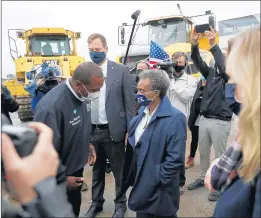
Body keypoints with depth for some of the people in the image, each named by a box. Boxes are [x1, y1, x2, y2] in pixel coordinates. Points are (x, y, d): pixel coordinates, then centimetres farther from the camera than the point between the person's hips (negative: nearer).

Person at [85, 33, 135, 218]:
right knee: (96, 170, 19)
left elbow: (130, 102, -4)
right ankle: (96, 203, 38)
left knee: (119, 171, 12)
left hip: (113, 131, -3)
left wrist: (130, 130, -7)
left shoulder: (121, 71, -5)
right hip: (91, 131, 3)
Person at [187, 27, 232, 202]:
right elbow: (198, 62, -4)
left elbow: (224, 67, -27)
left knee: (220, 155, 5)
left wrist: (214, 45, -33)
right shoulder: (211, 71, 8)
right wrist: (195, 44, -19)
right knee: (203, 153, 17)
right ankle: (203, 178, 34)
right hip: (204, 118, 6)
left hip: (220, 121, -5)